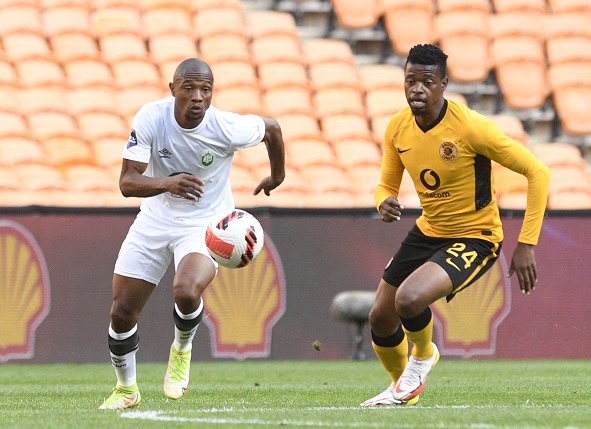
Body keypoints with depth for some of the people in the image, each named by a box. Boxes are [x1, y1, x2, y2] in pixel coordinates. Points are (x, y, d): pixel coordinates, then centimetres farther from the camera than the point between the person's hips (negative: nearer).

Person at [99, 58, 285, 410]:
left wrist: (277, 176, 17)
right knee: (122, 314, 2)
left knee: (187, 292, -33)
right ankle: (126, 389, 30)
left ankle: (182, 349, 3)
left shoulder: (227, 128, -22)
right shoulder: (151, 118, -19)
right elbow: (127, 182, -23)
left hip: (206, 225, -3)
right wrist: (167, 183, -43)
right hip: (154, 220, 3)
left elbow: (272, 128, 0)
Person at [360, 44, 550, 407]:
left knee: (409, 299, -30)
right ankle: (402, 389, 41)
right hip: (427, 231, 7)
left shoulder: (470, 128, -25)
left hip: (475, 238, -7)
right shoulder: (398, 128, -6)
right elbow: (388, 185, 10)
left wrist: (526, 245, -22)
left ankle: (423, 355, 6)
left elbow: (537, 172, -21)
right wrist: (384, 203, -17)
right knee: (381, 318, 10)